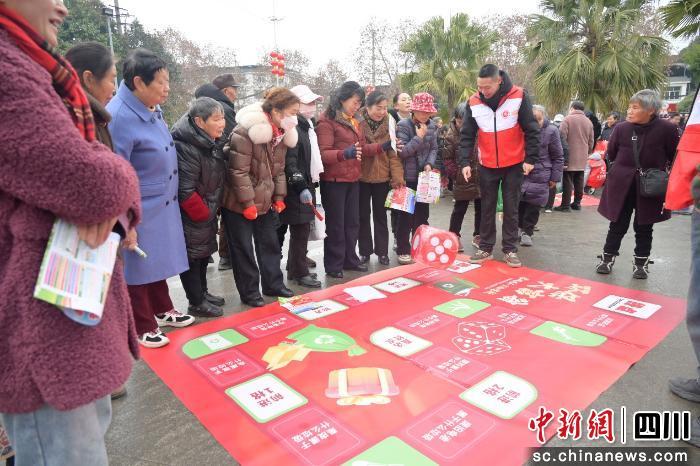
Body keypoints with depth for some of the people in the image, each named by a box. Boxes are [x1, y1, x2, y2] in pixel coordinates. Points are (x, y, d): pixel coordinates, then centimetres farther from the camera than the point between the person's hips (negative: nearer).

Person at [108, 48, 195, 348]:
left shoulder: (153, 109, 5)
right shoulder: (118, 117, -21)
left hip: (161, 205, 8)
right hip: (137, 211, -8)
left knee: (158, 261, 20)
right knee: (137, 268, 8)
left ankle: (163, 311, 38)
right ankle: (143, 328, 25)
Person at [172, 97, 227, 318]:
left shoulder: (211, 143, 5)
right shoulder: (186, 148, -25)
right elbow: (185, 191, -27)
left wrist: (212, 210, 12)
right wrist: (204, 213, -16)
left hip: (207, 212, 9)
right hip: (192, 217, -9)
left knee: (205, 252, 19)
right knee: (193, 256, 3)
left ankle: (202, 293, 35)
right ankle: (196, 303, 17)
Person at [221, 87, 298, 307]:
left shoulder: (281, 133, 3)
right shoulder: (245, 132, -22)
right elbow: (238, 171, -22)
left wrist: (279, 197, 6)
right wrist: (247, 203, -20)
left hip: (265, 201, 8)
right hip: (240, 203, -7)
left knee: (270, 244, 15)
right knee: (243, 248, 4)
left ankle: (273, 284, 31)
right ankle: (249, 292, 18)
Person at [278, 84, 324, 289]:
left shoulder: (307, 126, 18)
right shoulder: (292, 128, -14)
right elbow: (289, 162, -22)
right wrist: (301, 187, -24)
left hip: (306, 185, 10)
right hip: (296, 189, -9)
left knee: (302, 229, 14)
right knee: (300, 229, -4)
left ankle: (295, 267, 25)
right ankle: (300, 272, 6)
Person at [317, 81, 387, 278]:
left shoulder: (355, 120, 14)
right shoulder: (327, 121, -12)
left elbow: (361, 148, 18)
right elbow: (323, 154, -20)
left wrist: (382, 146, 5)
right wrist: (344, 154, -36)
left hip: (353, 179, 8)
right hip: (334, 181, -7)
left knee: (353, 222, 13)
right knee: (335, 224, 1)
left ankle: (349, 259, 27)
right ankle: (333, 265, 13)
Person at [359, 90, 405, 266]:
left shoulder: (388, 125, 0)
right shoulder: (358, 124, -9)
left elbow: (393, 153, -3)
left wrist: (397, 176, -9)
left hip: (382, 177, 2)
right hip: (361, 177, -2)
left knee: (380, 215, 11)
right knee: (363, 215, 10)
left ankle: (382, 251, 22)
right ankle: (365, 251, 23)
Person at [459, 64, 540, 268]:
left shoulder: (518, 97, -11)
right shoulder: (473, 102, -5)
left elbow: (531, 130, -7)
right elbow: (467, 135, -1)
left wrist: (531, 159, -11)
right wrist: (465, 162, -9)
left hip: (514, 165, -2)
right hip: (487, 166, 2)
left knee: (511, 209, 6)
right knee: (487, 208, 9)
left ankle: (510, 249, 15)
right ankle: (485, 248, 19)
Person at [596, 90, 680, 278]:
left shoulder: (666, 129, -9)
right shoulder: (621, 128, -4)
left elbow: (675, 158, 0)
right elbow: (611, 154, 9)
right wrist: (626, 166, 6)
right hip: (622, 186, 1)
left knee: (644, 227, 11)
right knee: (617, 225, 8)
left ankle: (641, 263, 24)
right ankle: (608, 258, 21)